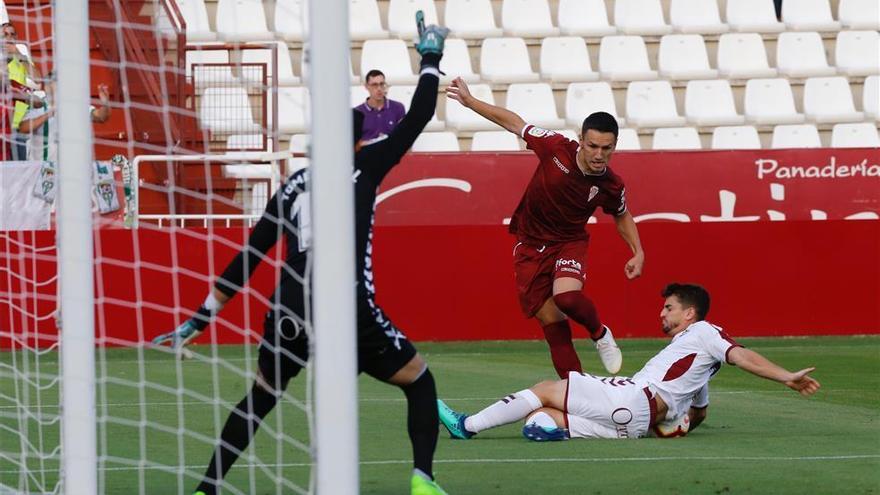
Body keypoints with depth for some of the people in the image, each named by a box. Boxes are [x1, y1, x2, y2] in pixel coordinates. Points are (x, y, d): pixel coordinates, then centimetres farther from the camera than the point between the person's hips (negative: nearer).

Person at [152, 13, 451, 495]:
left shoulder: (291, 187, 17)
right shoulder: (362, 166, 7)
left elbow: (247, 260, 17)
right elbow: (416, 119, 10)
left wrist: (204, 316, 23)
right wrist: (430, 59, 24)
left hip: (290, 315, 4)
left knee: (261, 396, 26)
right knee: (418, 380, 15)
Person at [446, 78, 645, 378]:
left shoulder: (611, 187, -15)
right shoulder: (556, 148, -19)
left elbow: (622, 216, 9)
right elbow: (514, 123, -4)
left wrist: (638, 253, -1)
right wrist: (469, 101, -1)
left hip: (569, 243, -1)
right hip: (530, 245, 1)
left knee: (566, 296, -31)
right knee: (552, 323, -1)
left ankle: (600, 334, 1)